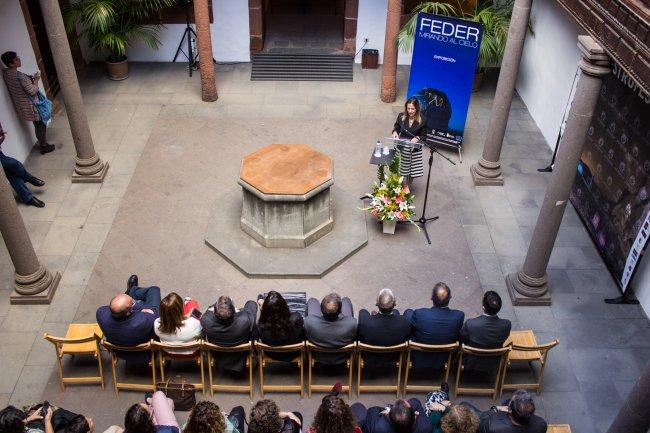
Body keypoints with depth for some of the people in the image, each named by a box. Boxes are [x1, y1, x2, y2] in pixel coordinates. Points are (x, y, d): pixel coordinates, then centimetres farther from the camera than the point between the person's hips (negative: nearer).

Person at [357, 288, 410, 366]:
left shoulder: (365, 321, -39)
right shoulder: (405, 322, -36)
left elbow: (358, 337, -16)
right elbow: (406, 338, -12)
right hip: (393, 359, 1)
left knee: (363, 312, 18)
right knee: (396, 312, 23)